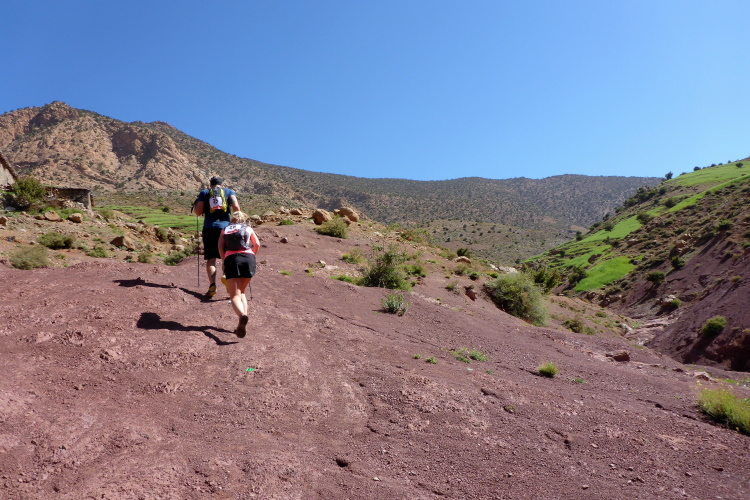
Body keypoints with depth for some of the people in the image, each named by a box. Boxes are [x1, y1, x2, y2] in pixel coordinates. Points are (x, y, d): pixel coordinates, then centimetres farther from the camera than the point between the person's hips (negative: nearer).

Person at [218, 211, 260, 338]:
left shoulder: (224, 230, 26)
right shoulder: (248, 228, 24)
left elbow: (220, 246, 10)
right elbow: (257, 244, 12)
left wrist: (224, 261, 17)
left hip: (231, 259, -1)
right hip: (248, 257, 1)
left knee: (235, 295, -6)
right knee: (241, 292, 18)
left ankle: (242, 315, -38)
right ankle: (243, 320, 0)